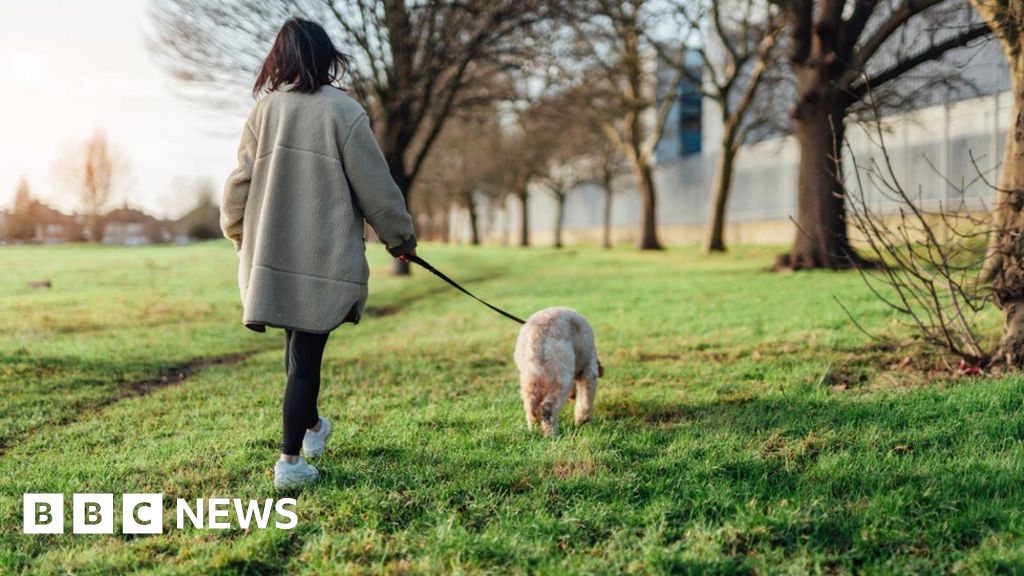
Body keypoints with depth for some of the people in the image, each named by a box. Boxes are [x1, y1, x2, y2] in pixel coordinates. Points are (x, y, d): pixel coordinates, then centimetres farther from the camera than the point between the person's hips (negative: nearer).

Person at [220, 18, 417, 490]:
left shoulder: (264, 109, 4)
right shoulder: (343, 111, -8)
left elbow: (241, 182, 9)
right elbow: (375, 187, -5)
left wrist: (241, 235, 26)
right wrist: (400, 238, 10)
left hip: (271, 256, 4)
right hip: (324, 259, -4)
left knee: (298, 346, 20)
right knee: (306, 356, 0)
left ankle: (311, 428, 39)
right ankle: (290, 460, 1)